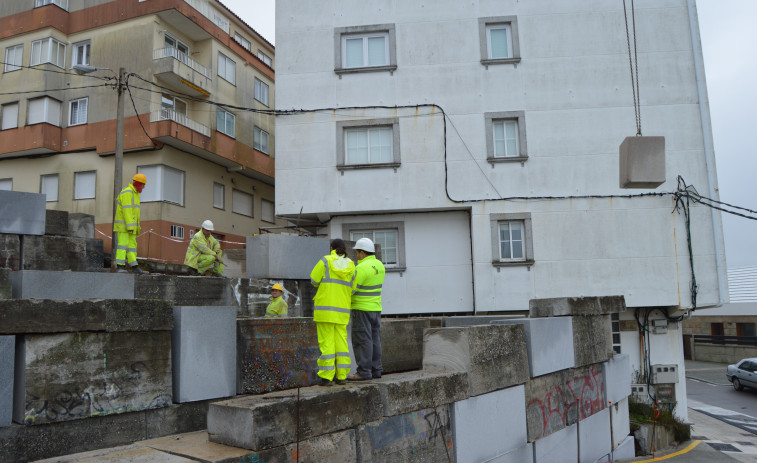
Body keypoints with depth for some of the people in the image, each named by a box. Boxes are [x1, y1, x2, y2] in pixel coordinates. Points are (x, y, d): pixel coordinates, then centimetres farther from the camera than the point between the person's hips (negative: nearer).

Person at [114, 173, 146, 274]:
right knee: (123, 244, -13)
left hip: (130, 225, 10)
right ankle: (120, 267, -14)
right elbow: (127, 210, -22)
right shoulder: (127, 193, -15)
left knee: (132, 245, 4)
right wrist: (130, 226, -26)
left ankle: (134, 268, 3)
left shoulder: (135, 193, 17)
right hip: (123, 224, -10)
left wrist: (137, 226, 17)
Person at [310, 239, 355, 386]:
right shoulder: (351, 266, 5)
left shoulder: (326, 261, -5)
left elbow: (314, 281, -2)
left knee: (326, 342, -2)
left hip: (325, 308, -4)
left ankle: (327, 377, -2)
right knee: (341, 342, 9)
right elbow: (351, 289, 6)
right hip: (342, 311, 4)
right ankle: (341, 376, 11)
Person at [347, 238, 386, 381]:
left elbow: (351, 289, -18)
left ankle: (364, 371, -4)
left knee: (362, 340, -5)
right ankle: (375, 369, 15)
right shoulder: (379, 265, 9)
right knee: (374, 339, 11)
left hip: (362, 308, -9)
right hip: (376, 307, 9)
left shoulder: (362, 267, -18)